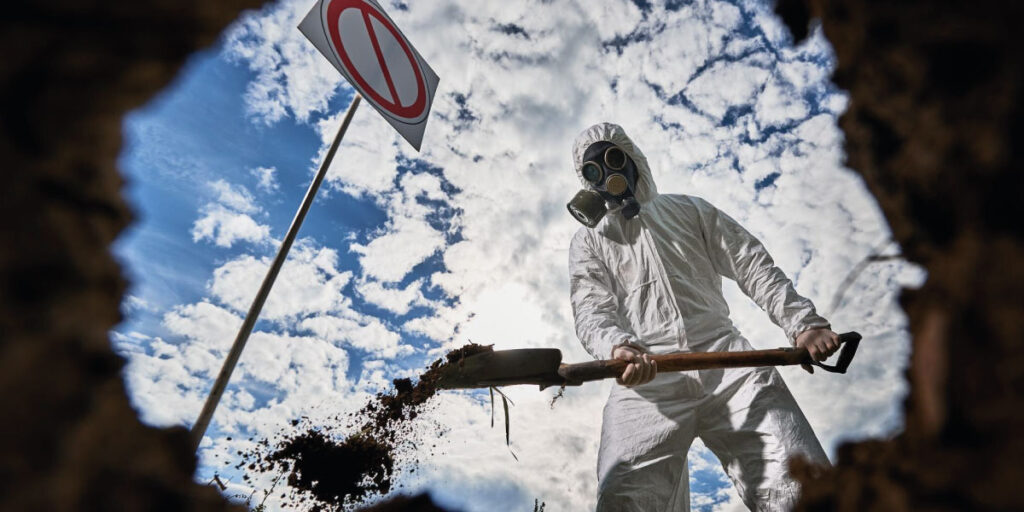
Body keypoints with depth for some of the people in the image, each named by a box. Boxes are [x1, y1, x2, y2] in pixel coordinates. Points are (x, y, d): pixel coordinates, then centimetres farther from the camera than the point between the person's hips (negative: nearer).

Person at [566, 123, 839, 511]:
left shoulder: (689, 210, 25)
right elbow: (591, 309, 3)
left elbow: (752, 264, 17)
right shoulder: (588, 241, 21)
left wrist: (801, 321, 0)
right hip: (646, 378, -1)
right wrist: (617, 345, -21)